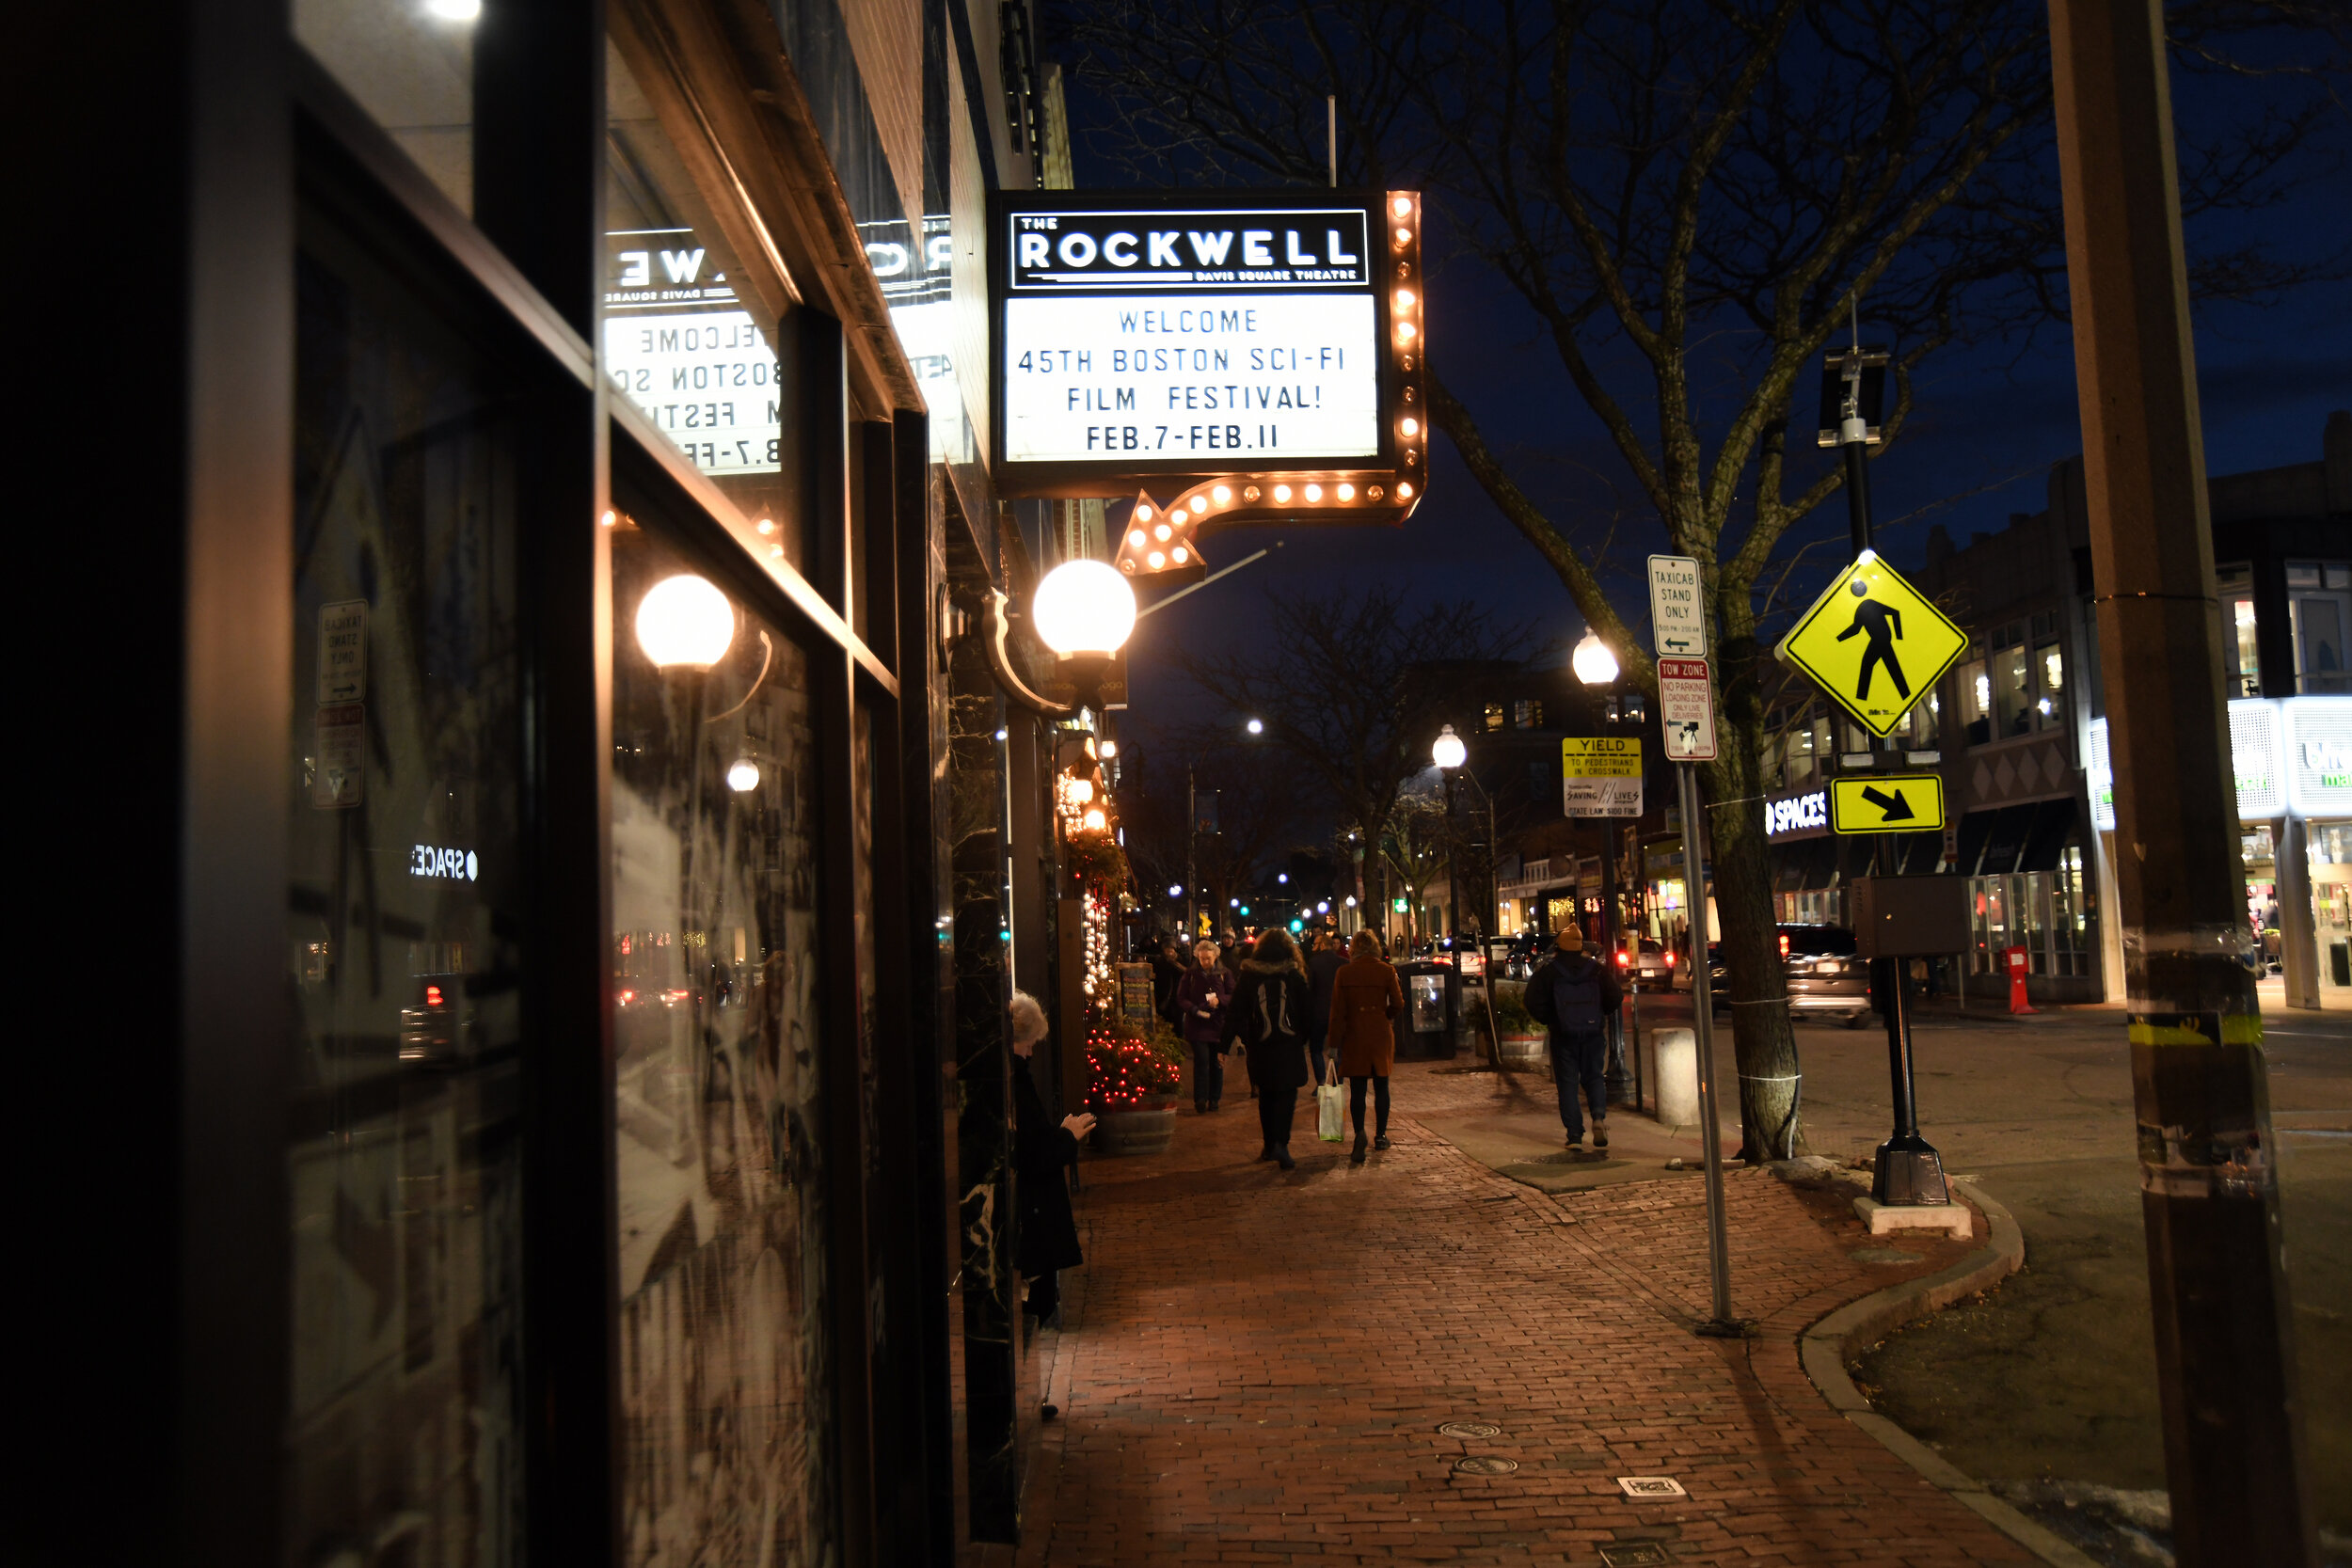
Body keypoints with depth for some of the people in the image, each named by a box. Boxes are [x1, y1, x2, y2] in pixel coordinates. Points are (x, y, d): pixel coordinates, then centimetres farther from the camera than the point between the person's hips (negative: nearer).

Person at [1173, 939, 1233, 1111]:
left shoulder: (1223, 974, 5)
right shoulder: (1190, 974, 4)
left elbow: (1233, 996, 3)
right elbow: (1181, 998, 3)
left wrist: (1219, 1000, -17)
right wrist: (1193, 1009, -15)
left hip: (1218, 1024, 1)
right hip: (1197, 1025, -1)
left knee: (1217, 1062, 6)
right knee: (1201, 1060, -12)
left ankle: (1214, 1098, 18)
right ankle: (1200, 1099, -7)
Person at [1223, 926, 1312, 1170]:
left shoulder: (1249, 978, -2)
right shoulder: (1295, 977, -3)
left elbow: (1235, 1014, -1)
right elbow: (1306, 1013, 2)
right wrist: (1303, 1039, 14)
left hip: (1260, 1049, 2)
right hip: (1289, 1047, -2)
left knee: (1266, 1096, 15)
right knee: (1287, 1095, -1)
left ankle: (1269, 1145, 22)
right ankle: (1280, 1143, -17)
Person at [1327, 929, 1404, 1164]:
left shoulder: (1344, 973, -4)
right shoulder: (1386, 971, -4)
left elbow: (1337, 1010, -4)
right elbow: (1398, 1005, -3)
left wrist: (1335, 1043, -1)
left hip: (1354, 1036, -1)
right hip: (1381, 1034, 1)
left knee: (1357, 1089, 2)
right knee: (1381, 1086, 14)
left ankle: (1360, 1133, -16)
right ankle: (1380, 1135, 20)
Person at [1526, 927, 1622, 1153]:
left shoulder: (1547, 970, -3)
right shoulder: (1597, 968, 1)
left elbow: (1533, 1001, -9)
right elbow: (1615, 999, -2)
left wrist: (1547, 1020, 7)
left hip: (1563, 1035, -1)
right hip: (1593, 1033, 1)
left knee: (1567, 1083, 5)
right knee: (1594, 1077, 15)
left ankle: (1574, 1136, 0)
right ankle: (1599, 1116, -12)